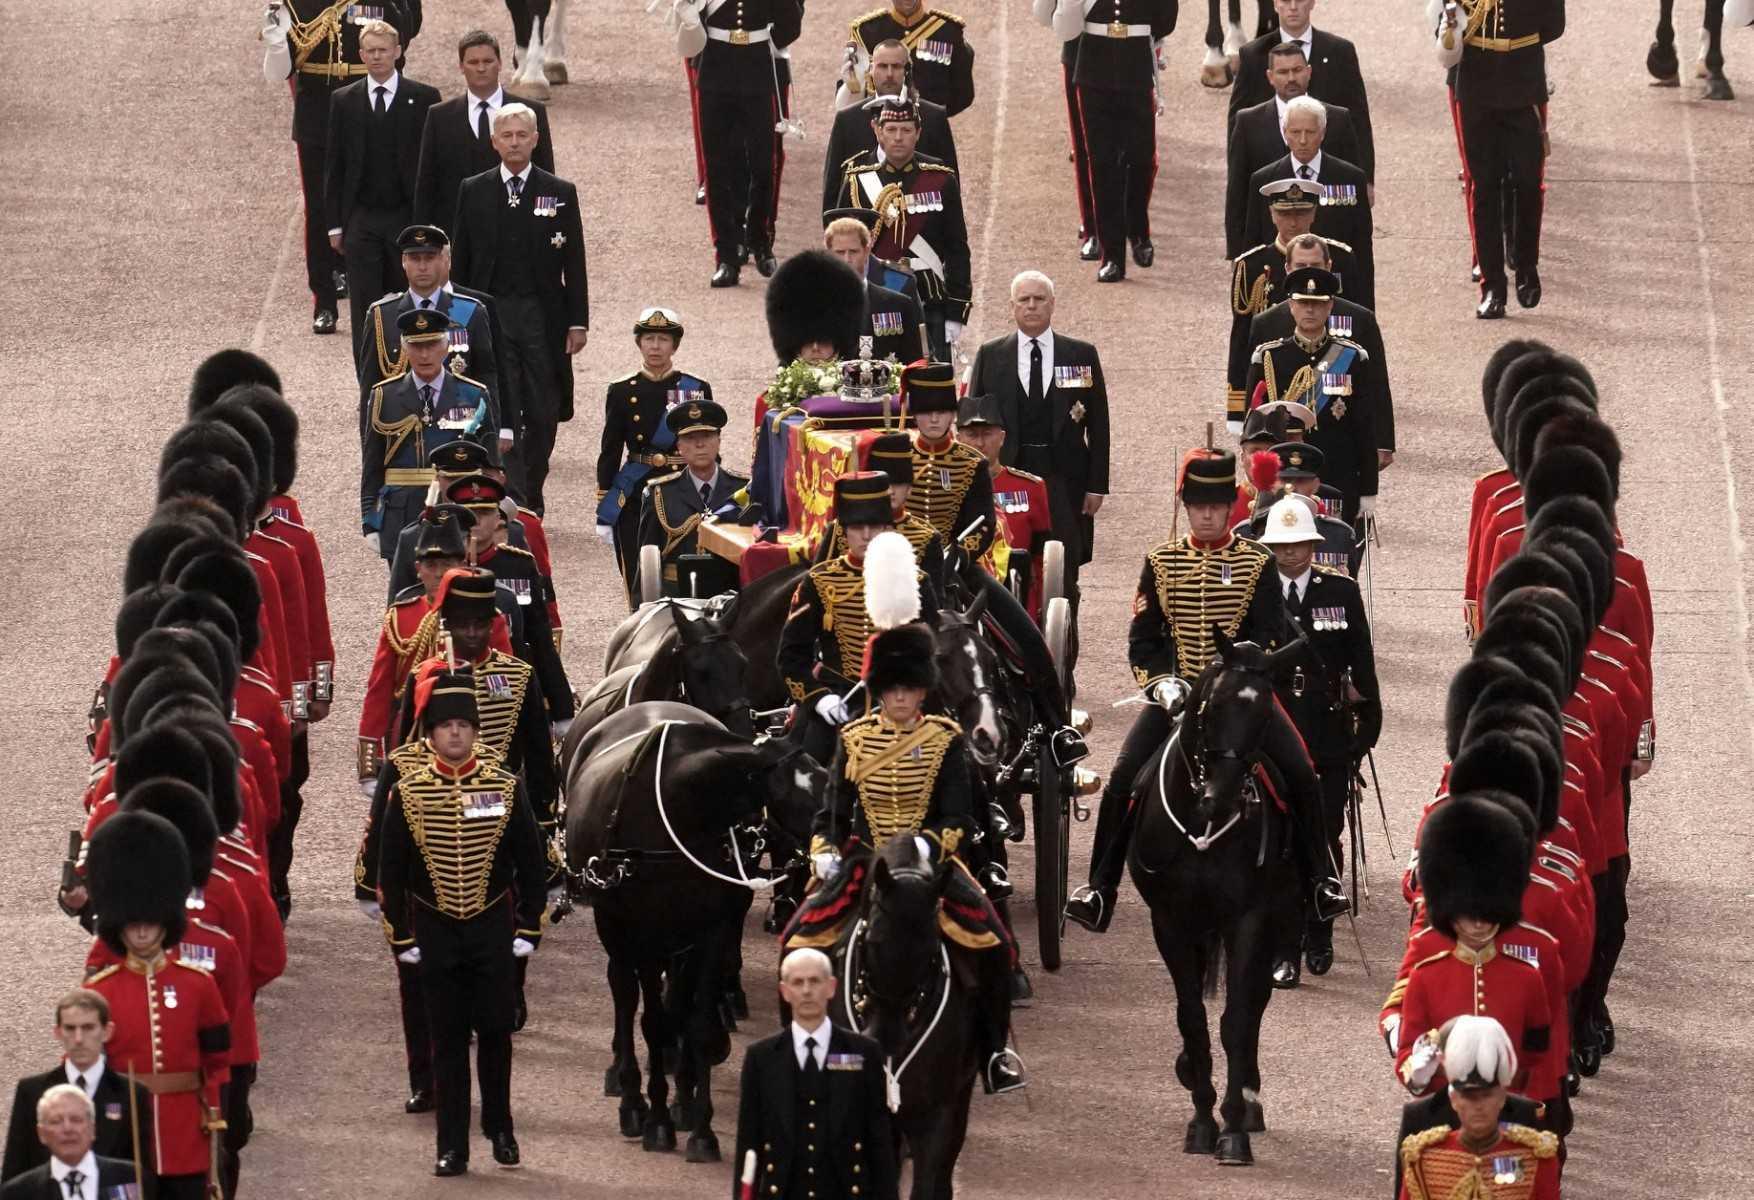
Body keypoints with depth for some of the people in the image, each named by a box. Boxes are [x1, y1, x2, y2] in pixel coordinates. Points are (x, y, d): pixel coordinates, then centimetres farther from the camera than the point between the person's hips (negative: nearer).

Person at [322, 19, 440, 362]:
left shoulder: (424, 99, 0)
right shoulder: (344, 101, 6)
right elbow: (334, 166, 8)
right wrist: (335, 224, 3)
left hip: (409, 218, -1)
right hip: (361, 221, 1)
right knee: (365, 315, -2)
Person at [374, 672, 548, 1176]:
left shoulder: (505, 786, -3)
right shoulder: (407, 790, -5)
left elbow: (530, 863, 4)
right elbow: (391, 870, 0)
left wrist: (529, 928, 1)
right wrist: (401, 937, -1)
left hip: (493, 928, 1)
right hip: (436, 931, 0)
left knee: (495, 1031, 6)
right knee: (448, 1038, 3)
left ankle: (500, 1128, 24)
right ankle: (452, 1147, 7)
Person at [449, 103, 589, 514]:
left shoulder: (560, 194, 5)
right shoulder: (473, 192, 6)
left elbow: (574, 264, 5)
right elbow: (459, 261, 8)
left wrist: (578, 322, 1)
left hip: (542, 316, 1)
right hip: (490, 313, -1)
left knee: (543, 414, 3)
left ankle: (531, 497, 19)